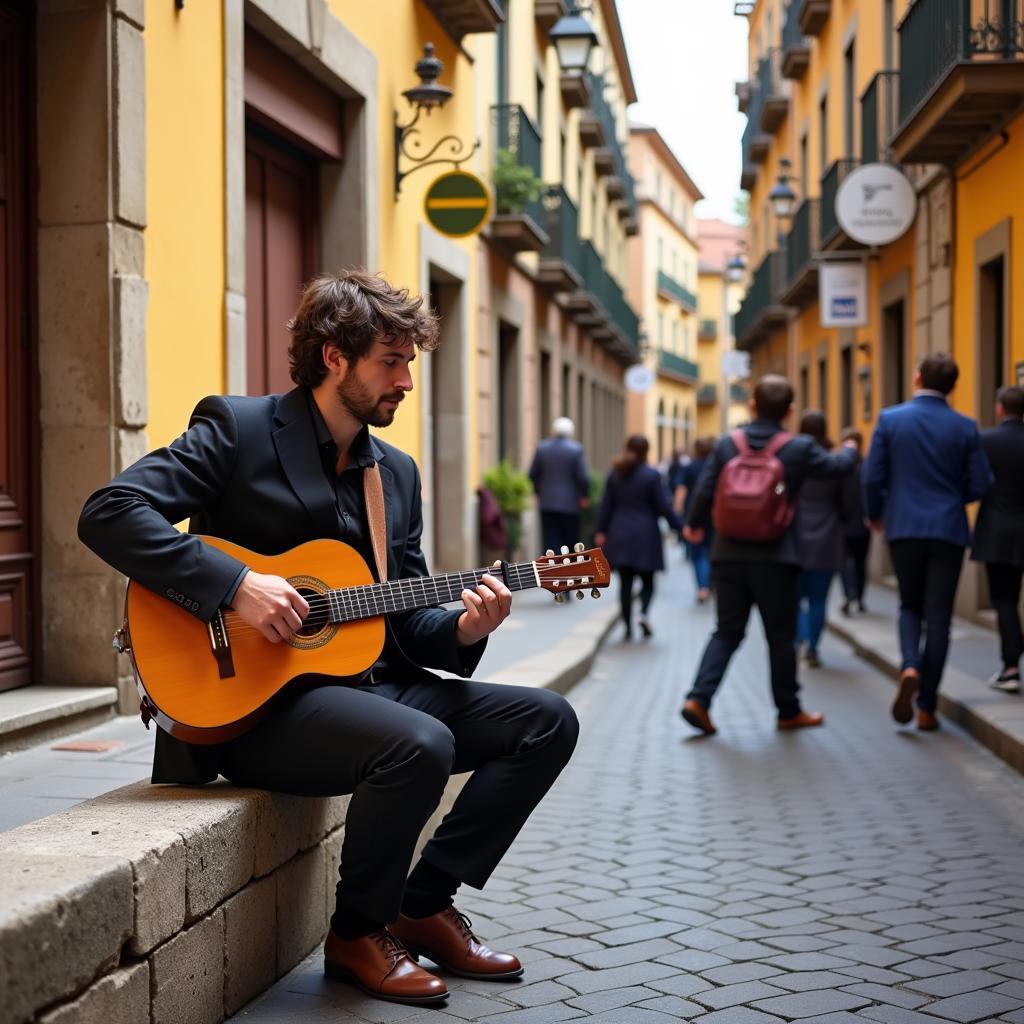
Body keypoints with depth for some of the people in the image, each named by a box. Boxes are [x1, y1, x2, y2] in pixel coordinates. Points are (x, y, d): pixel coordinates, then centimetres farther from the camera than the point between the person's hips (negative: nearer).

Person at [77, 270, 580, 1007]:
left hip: (369, 682, 8)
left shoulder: (397, 472, 14)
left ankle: (425, 904, 6)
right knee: (422, 743, -33)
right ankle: (357, 932, -7)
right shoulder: (238, 430, -7)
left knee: (547, 721, -1)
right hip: (253, 698, -8)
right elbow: (109, 512, -17)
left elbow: (406, 615, 15)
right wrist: (235, 585, -26)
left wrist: (461, 629, -8)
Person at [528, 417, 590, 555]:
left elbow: (533, 474, 4)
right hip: (570, 503, -2)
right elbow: (583, 477, -12)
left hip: (547, 502, 2)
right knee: (570, 542, 7)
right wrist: (585, 496, 3)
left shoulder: (542, 447, 2)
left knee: (551, 543, 2)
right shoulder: (576, 449, -7)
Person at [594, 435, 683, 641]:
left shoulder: (615, 474, 4)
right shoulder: (652, 475, -7)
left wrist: (601, 531, 11)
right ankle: (643, 613, -17)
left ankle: (628, 627, 4)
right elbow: (664, 506, -8)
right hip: (646, 536, -3)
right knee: (647, 581, 8)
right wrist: (680, 527, -1)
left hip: (620, 534, 3)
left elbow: (606, 505, 5)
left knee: (625, 582, 5)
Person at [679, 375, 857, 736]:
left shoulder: (727, 443, -1)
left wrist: (694, 525, 19)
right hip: (775, 558, -2)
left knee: (727, 631, 11)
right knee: (781, 636, 10)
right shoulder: (799, 448, -6)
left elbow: (705, 491, 0)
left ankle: (699, 698, -4)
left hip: (728, 555, 3)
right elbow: (838, 466, 8)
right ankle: (789, 711, 21)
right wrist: (850, 450, 32)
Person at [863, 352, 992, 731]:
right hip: (948, 530, 0)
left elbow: (873, 477, -4)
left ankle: (910, 666, -12)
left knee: (910, 606, 18)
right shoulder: (965, 427, -3)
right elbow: (980, 485, -2)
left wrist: (875, 515, 14)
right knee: (938, 617, 6)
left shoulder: (890, 419, -4)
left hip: (903, 528, 1)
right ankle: (927, 708, 6)